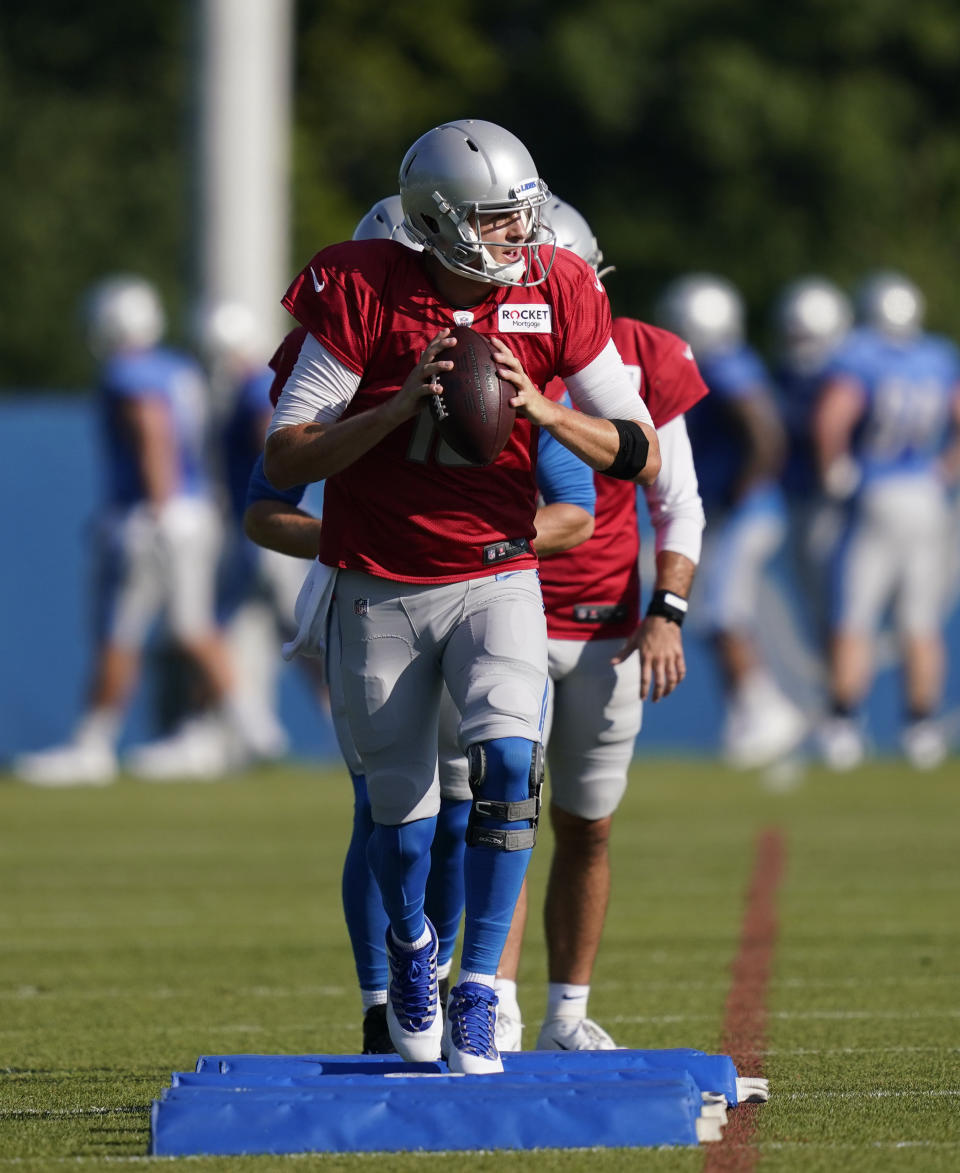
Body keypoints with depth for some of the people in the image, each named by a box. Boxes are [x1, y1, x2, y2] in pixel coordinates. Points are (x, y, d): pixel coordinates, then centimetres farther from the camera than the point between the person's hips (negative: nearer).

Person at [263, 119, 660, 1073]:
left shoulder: (557, 294, -7)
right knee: (399, 799, 11)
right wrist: (402, 406, -25)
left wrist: (538, 409, -20)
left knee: (507, 762, -22)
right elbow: (284, 460, -13)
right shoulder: (365, 296, -13)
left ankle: (476, 998, -13)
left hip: (496, 579, 0)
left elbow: (642, 458, -4)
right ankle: (410, 947, 43)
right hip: (379, 589, 0)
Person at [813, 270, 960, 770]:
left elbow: (831, 417, -26)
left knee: (853, 622, 3)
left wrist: (833, 469, -10)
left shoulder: (858, 359, -11)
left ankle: (844, 722, -1)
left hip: (874, 503, -4)